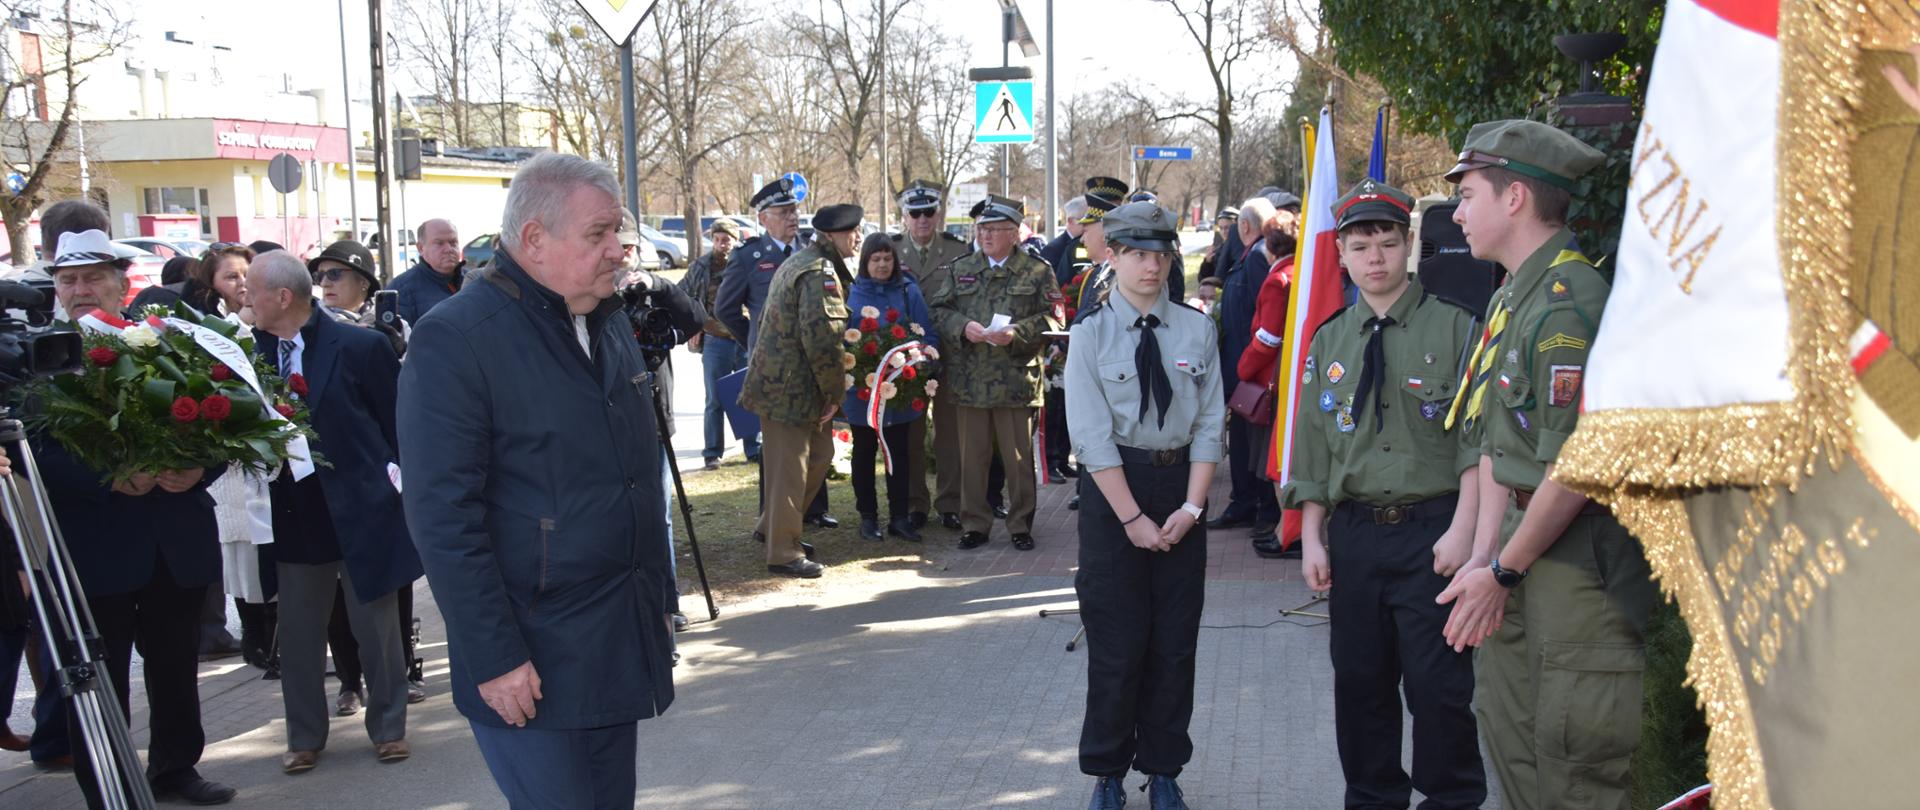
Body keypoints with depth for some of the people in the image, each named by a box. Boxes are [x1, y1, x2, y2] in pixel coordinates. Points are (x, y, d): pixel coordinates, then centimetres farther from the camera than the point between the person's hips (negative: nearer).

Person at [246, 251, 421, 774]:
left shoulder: (360, 347, -10)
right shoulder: (254, 351, 1)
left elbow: (400, 422, -5)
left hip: (363, 513, -4)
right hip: (294, 517, 4)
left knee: (377, 631, 9)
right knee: (298, 635, 12)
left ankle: (388, 727, 27)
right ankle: (305, 737, 28)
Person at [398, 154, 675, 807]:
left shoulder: (610, 322, 11)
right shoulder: (454, 339, -14)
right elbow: (441, 516, -17)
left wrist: (658, 602, 19)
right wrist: (493, 658, -19)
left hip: (621, 648, 7)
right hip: (530, 667, -7)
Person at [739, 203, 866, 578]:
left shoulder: (798, 262, 17)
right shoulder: (821, 273, -17)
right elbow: (822, 338, -24)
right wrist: (834, 392, -13)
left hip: (781, 378, 10)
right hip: (790, 388, -10)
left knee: (819, 454, 16)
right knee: (789, 468, -3)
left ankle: (774, 527, 28)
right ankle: (783, 552, 6)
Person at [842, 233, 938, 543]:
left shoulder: (909, 292, 0)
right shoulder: (851, 293, -2)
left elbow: (929, 336, 1)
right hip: (860, 388, -1)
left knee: (900, 451, 8)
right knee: (864, 451, 9)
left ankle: (899, 517, 16)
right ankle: (867, 517, 19)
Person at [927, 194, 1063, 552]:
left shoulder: (1038, 271, 2)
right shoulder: (961, 270, 12)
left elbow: (1053, 317, -2)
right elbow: (938, 309, 9)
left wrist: (1017, 333, -17)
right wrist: (964, 327, -10)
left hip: (1016, 381, -2)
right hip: (968, 381, 3)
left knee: (1019, 458, 5)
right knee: (972, 457, 8)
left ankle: (1021, 525, 18)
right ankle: (974, 524, 19)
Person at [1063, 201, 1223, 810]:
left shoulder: (1197, 330, 1)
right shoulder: (1092, 331, -6)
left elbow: (1210, 424, 1)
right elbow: (1091, 435, -10)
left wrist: (1191, 506, -9)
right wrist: (1133, 517, -13)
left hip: (1182, 484, 3)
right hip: (1112, 486, -2)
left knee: (1175, 641, 9)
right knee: (1117, 642, 2)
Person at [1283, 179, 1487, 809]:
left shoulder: (1453, 327, -1)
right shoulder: (1328, 342, 10)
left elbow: (1479, 439, -5)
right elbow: (1312, 446, 12)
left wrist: (1462, 530, -12)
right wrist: (1312, 539, 6)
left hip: (1432, 529, -4)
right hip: (1353, 532, 4)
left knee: (1438, 681, 0)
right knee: (1358, 678, 12)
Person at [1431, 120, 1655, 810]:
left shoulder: (1569, 303, -20)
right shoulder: (1507, 299, 12)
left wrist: (1503, 571, -12)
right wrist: (1482, 557, 3)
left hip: (1579, 561, -10)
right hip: (1523, 539, 10)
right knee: (1505, 728, 18)